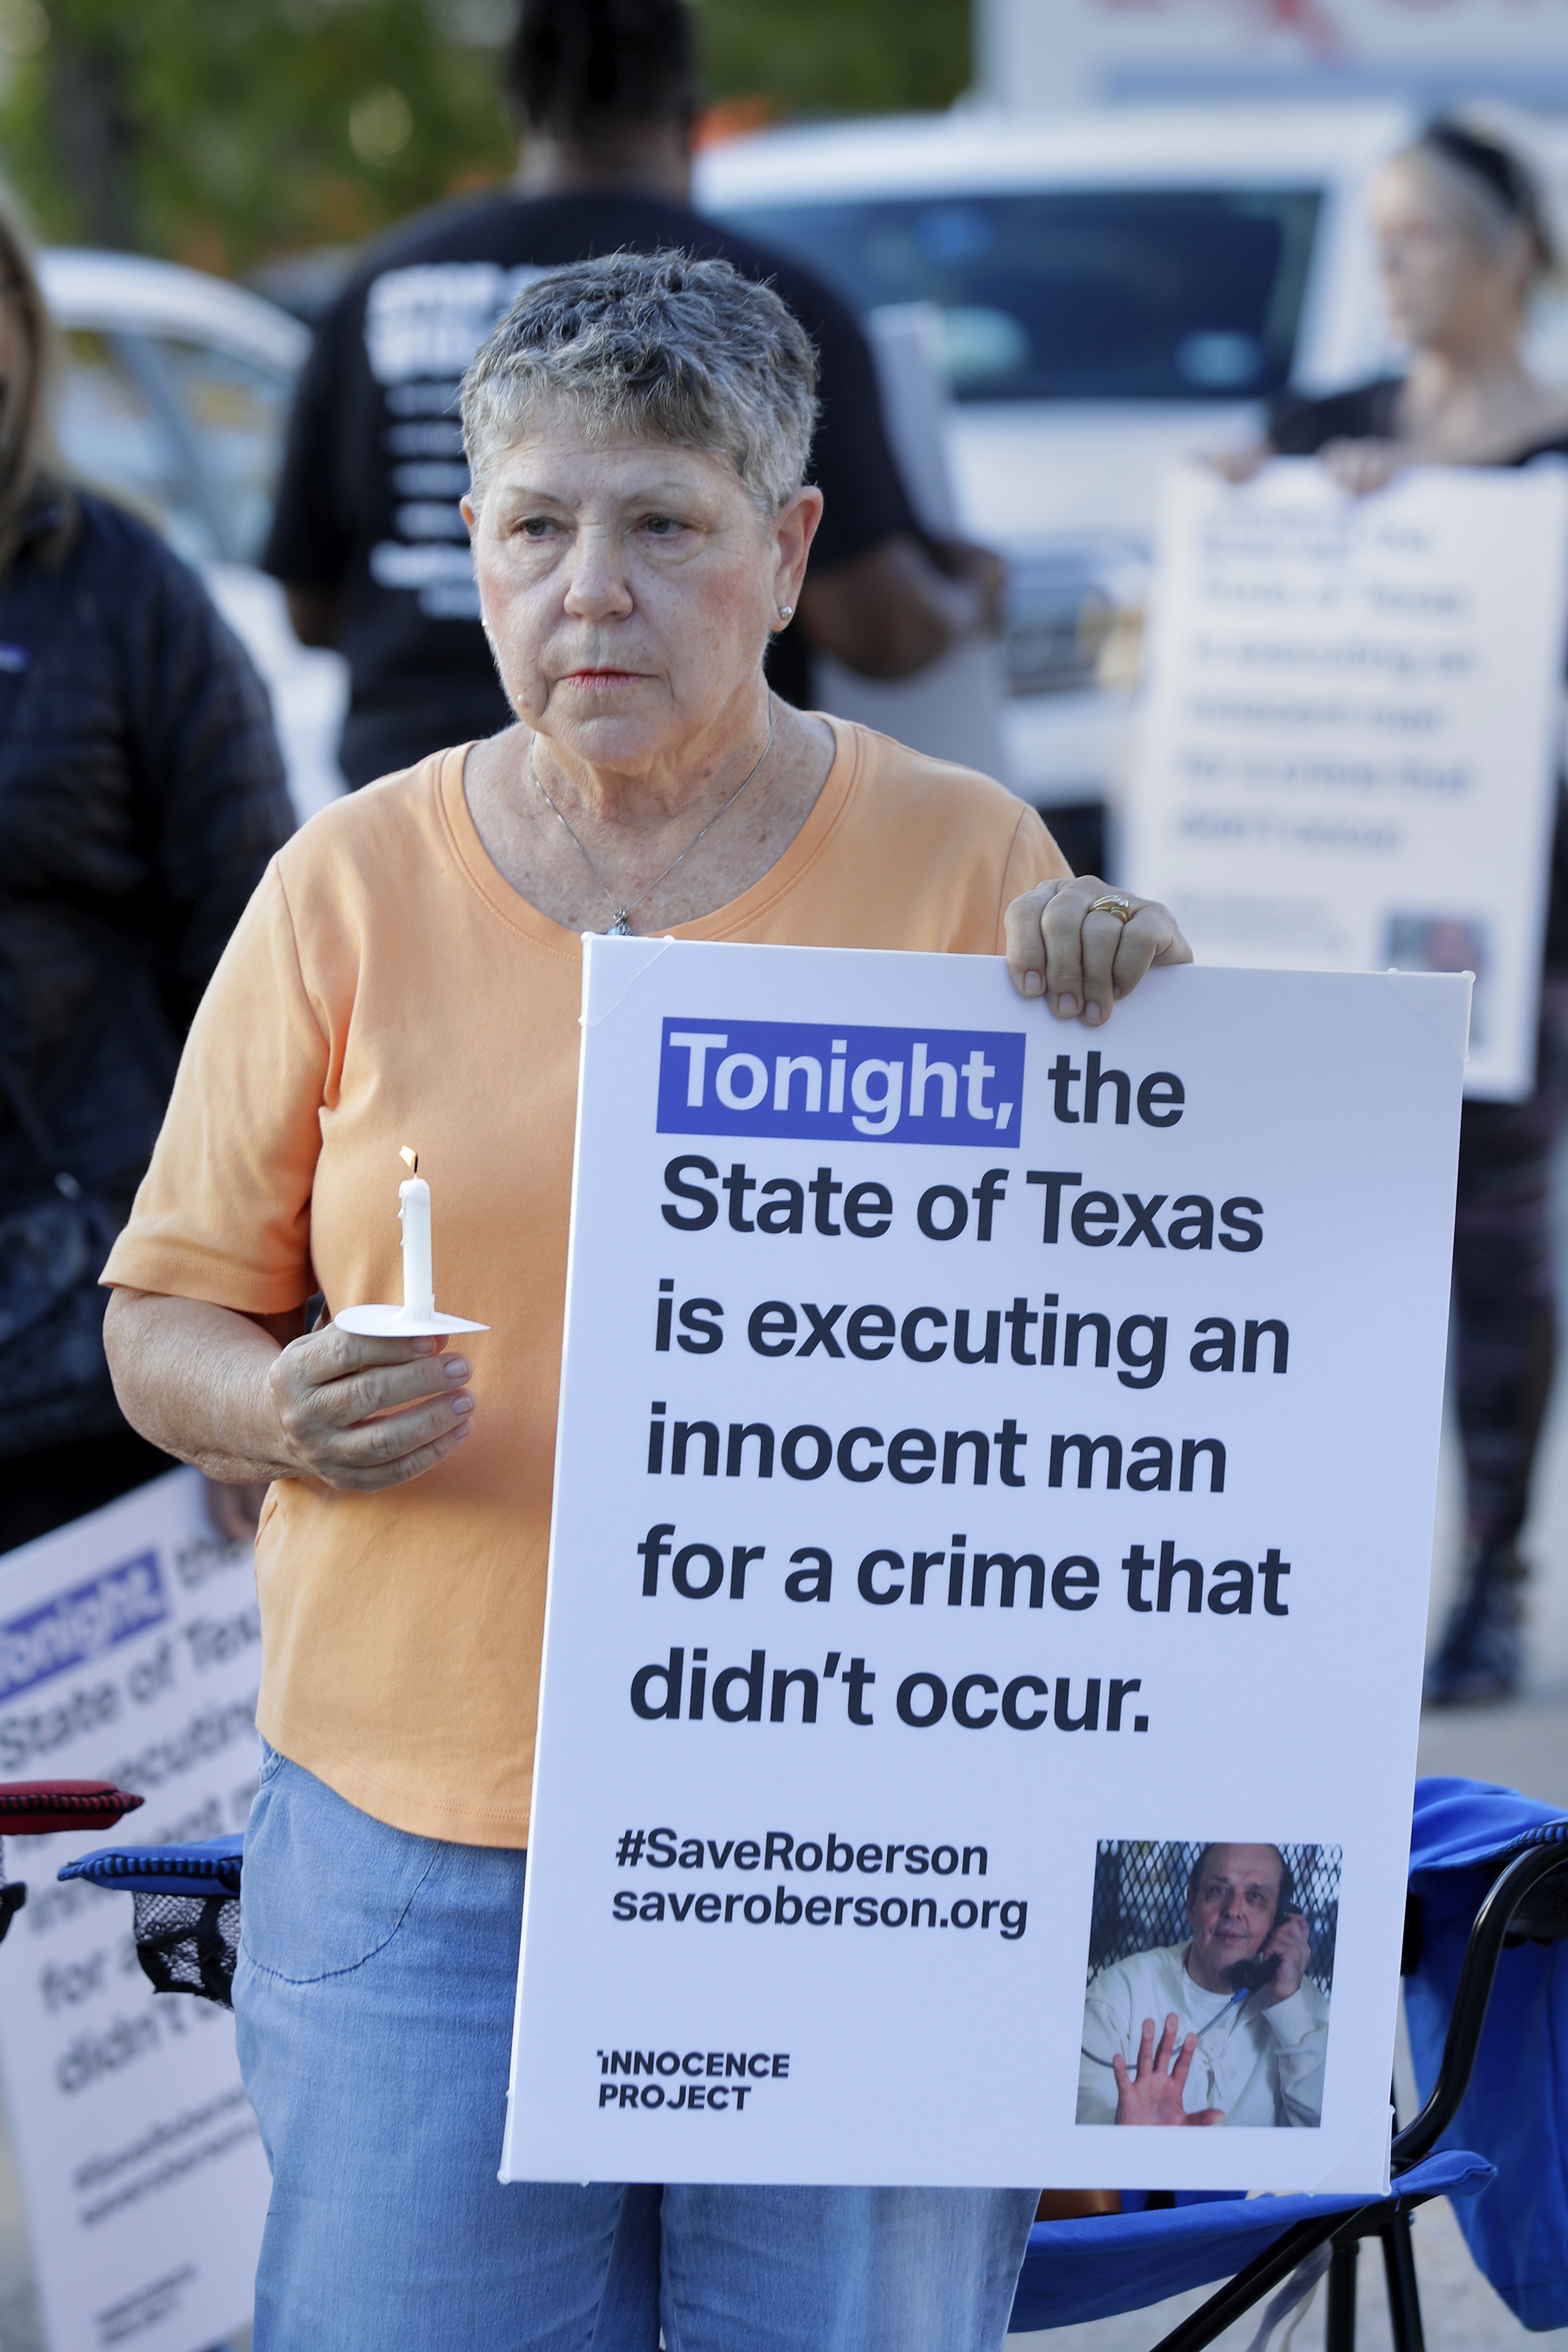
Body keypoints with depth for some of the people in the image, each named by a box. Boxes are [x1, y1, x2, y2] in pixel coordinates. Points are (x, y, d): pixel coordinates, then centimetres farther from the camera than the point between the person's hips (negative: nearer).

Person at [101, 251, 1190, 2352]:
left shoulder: (964, 863, 5)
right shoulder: (353, 883, 7)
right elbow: (165, 1320, 10)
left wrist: (1126, 1021, -10)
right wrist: (280, 1409, -12)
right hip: (419, 1846, 1)